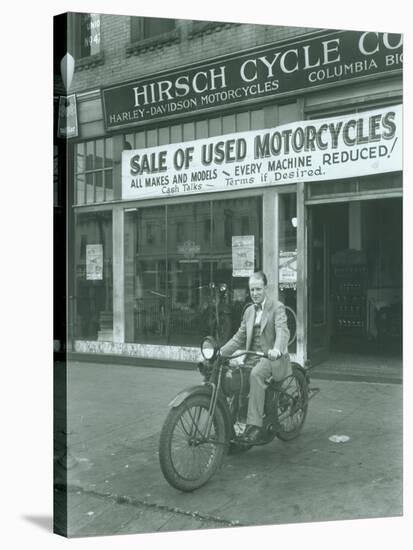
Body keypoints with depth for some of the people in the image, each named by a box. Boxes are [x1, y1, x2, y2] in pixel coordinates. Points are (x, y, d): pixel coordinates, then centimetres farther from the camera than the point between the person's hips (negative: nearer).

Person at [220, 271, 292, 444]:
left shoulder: (277, 307, -1)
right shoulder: (249, 311, 19)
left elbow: (282, 331, -20)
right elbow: (239, 338, 19)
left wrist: (276, 349, -41)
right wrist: (220, 352, 4)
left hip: (273, 357, -6)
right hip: (252, 358, 6)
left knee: (256, 375, -36)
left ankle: (254, 425, -35)